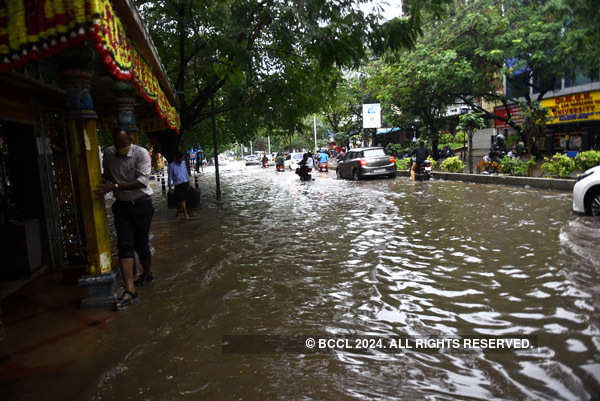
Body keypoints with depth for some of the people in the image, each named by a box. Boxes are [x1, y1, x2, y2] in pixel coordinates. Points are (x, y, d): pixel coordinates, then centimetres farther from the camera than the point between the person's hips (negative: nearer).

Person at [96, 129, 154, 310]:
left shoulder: (141, 153, -11)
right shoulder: (108, 154, 4)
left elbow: (143, 180, -20)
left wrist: (116, 186, -24)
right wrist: (108, 184, 0)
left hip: (141, 204, -3)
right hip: (121, 205, 3)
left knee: (141, 243, 6)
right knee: (125, 245, -7)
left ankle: (147, 274, 33)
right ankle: (129, 290, -9)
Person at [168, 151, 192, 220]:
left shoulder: (183, 163, 6)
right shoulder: (172, 165, -9)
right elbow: (170, 176, -4)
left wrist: (189, 181, 17)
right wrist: (170, 186, -3)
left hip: (185, 183, 5)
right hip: (178, 185, -4)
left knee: (182, 199, 13)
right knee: (181, 199, -4)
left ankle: (179, 210, 33)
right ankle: (185, 213, 5)